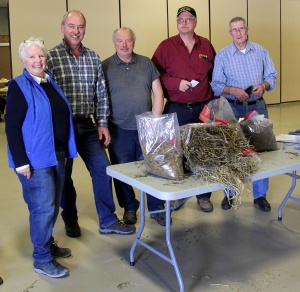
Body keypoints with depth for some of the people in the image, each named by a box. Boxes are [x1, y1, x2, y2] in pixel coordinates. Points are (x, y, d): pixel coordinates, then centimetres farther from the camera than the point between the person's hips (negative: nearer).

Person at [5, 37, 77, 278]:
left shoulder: (51, 82, 11)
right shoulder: (19, 86, -10)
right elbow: (11, 127, -15)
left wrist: (65, 151, 18)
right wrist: (20, 161, -20)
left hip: (57, 155, 7)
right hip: (35, 158, -7)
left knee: (53, 205, 16)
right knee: (43, 207, -3)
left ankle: (48, 244, 34)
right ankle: (42, 259, 11)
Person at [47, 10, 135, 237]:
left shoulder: (93, 57, 8)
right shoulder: (51, 57, -5)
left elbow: (101, 93, 9)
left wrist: (102, 123, 3)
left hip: (88, 126, 4)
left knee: (102, 170, 2)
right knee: (64, 175, 9)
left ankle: (108, 221, 15)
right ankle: (70, 220, 29)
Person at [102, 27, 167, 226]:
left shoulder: (146, 63, 8)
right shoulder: (105, 66, 1)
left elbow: (158, 93, 7)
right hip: (119, 129, -1)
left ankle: (157, 207, 22)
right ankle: (129, 207, 27)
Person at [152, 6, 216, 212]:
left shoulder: (206, 45, 8)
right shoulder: (166, 46, 1)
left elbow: (215, 74, 13)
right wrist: (176, 83, -16)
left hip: (203, 109, 2)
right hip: (176, 110, -1)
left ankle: (204, 195, 21)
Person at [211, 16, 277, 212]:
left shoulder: (261, 51, 5)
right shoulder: (222, 55, -1)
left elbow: (272, 76, 5)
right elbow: (216, 84, -3)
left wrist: (263, 86, -15)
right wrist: (233, 90, -20)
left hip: (258, 107, 2)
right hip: (233, 108, -1)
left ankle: (260, 195, 16)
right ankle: (229, 194, 20)